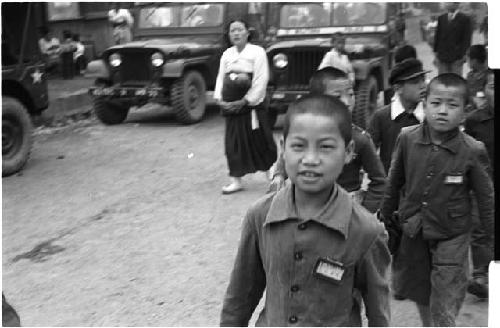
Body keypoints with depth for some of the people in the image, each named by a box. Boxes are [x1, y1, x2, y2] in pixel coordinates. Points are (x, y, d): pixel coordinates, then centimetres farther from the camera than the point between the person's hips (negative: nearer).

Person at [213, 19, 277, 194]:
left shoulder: (257, 52, -4)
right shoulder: (227, 54, 12)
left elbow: (261, 81, -11)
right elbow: (221, 78, 12)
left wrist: (244, 101, -16)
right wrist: (219, 98, -4)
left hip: (251, 106, -5)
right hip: (230, 107, 5)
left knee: (260, 142, 0)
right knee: (233, 143, 5)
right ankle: (236, 180, 13)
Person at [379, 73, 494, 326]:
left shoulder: (473, 150, -16)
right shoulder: (407, 138, -10)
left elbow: (486, 199, -5)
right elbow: (394, 183, 5)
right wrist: (384, 217, 14)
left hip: (451, 238, -3)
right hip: (412, 233, 3)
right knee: (420, 295, 21)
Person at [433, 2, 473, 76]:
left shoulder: (465, 19, -2)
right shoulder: (441, 18, 11)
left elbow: (467, 39, -4)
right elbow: (437, 37, 12)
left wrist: (463, 56, -9)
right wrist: (435, 53, 6)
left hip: (457, 58, -3)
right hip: (442, 57, 3)